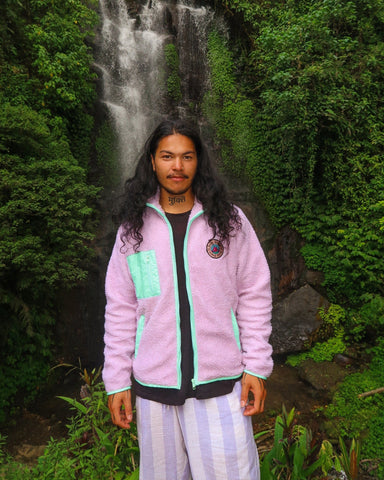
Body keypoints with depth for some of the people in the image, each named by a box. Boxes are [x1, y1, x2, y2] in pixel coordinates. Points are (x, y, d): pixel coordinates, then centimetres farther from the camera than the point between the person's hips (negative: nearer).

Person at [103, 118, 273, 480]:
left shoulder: (229, 221, -2)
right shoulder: (133, 229, 2)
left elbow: (254, 296, 0)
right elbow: (120, 309, 3)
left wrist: (256, 367, -3)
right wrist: (117, 381, 2)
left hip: (220, 384, -1)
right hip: (153, 387, 2)